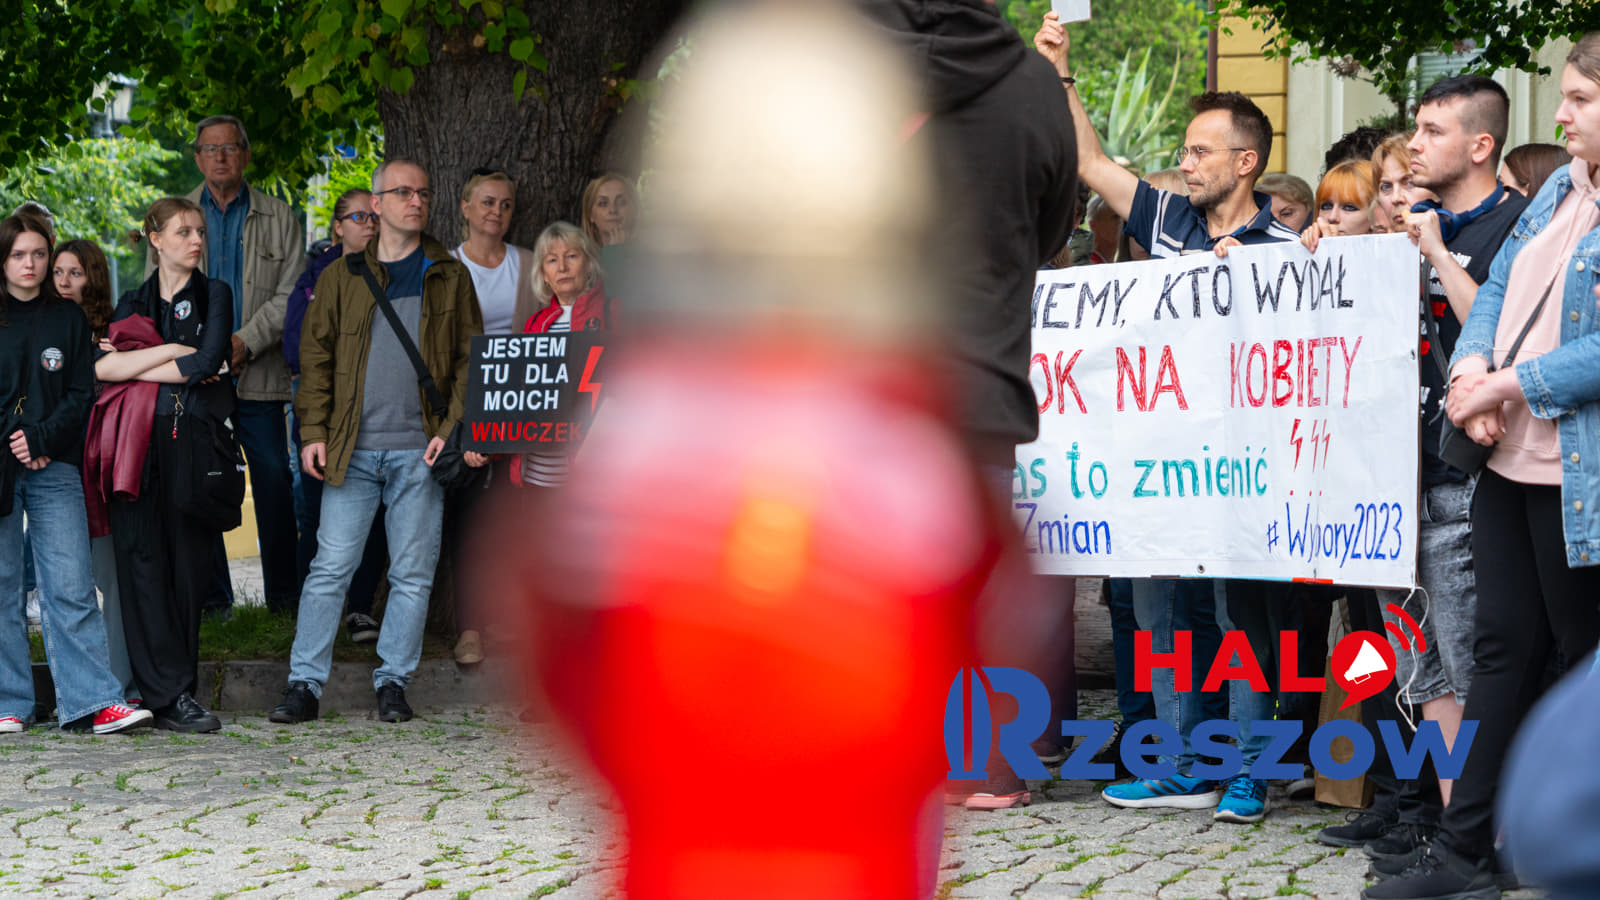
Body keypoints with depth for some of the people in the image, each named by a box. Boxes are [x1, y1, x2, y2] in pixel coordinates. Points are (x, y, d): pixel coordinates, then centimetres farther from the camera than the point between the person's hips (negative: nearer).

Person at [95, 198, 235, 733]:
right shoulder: (133, 303, 15)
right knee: (144, 562, -7)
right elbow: (101, 367, -3)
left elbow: (208, 362, -8)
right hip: (139, 443, 1)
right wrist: (170, 352, -10)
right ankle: (169, 696, -9)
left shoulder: (213, 296, 9)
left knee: (190, 563, -1)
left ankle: (179, 686, 5)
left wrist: (135, 366, -2)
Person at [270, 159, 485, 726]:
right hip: (352, 449, 0)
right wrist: (314, 431, 0)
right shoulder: (341, 277, 10)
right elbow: (315, 356, 10)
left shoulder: (449, 276, 10)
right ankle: (304, 684, 1)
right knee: (331, 567, -3)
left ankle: (393, 682, 12)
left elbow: (469, 358, 8)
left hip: (421, 450, 0)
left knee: (412, 573, 2)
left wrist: (453, 429, -4)